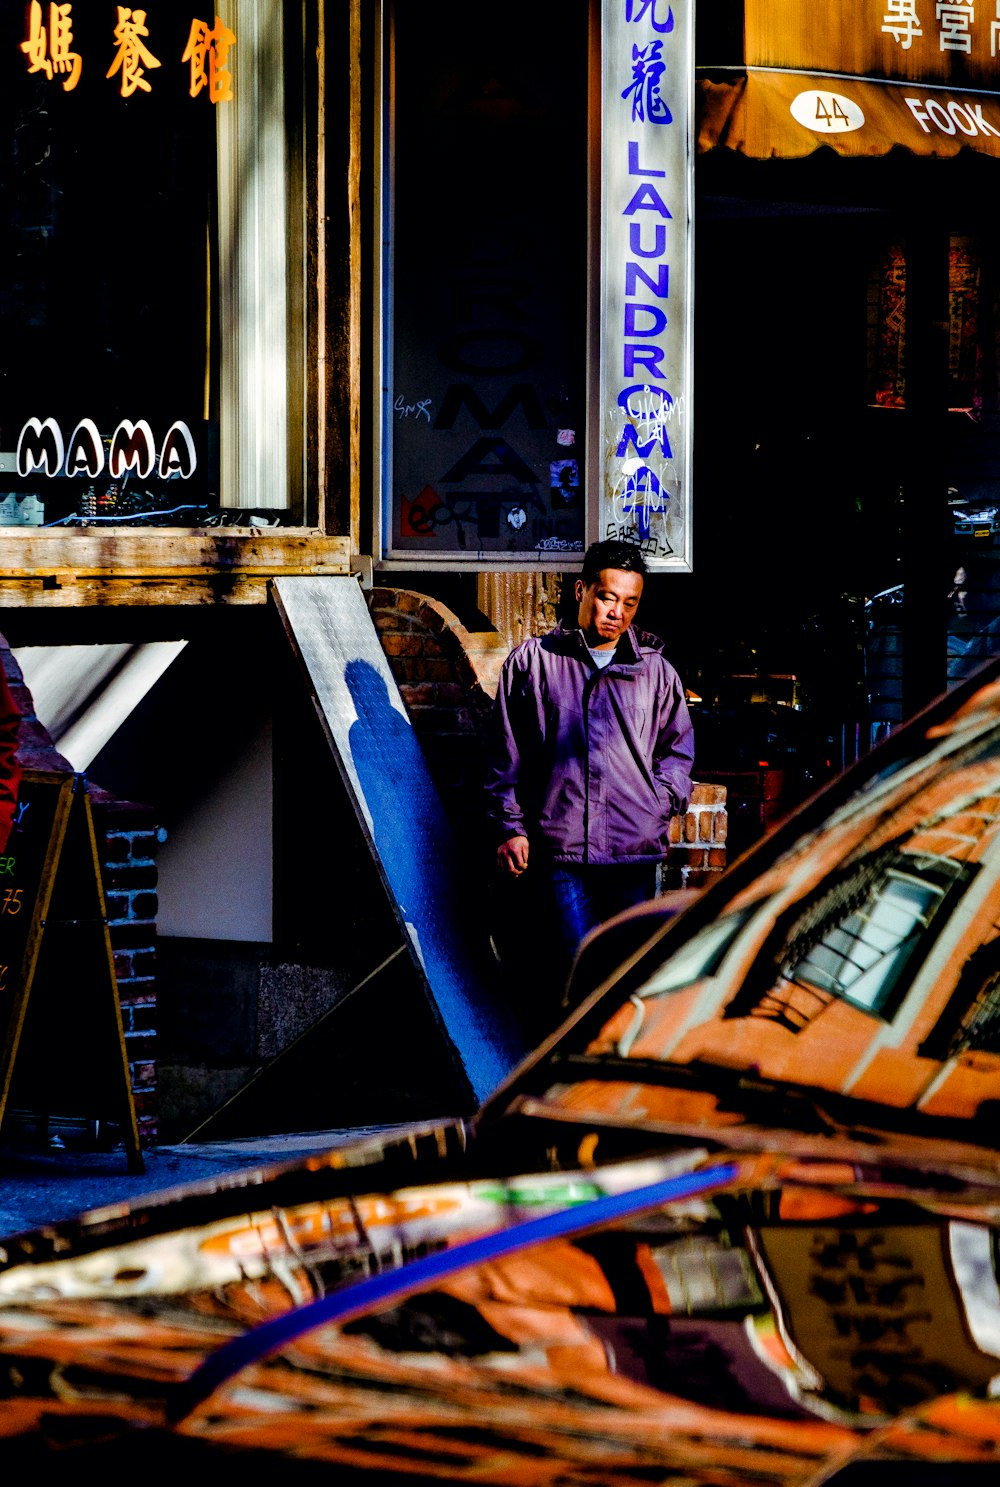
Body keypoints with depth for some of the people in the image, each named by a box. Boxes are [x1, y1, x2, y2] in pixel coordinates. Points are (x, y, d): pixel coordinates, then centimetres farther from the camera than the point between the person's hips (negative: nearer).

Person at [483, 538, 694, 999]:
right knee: (578, 964, -8)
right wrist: (509, 827, 4)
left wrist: (663, 801, 5)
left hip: (636, 848, 2)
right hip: (561, 847, -2)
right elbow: (506, 754, 10)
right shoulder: (533, 661, 9)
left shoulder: (655, 670, 13)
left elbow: (678, 747, 22)